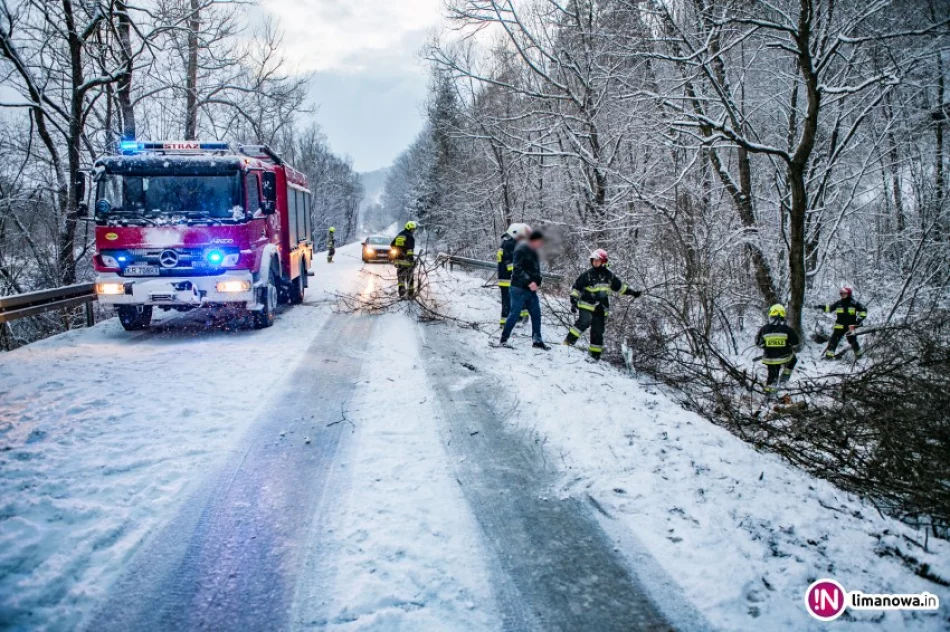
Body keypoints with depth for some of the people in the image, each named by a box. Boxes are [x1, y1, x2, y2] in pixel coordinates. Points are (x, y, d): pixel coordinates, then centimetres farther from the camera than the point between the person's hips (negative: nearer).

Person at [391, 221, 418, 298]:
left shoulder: (399, 235, 14)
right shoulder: (410, 237, -10)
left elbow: (392, 245, 20)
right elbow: (410, 249, -20)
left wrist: (393, 256, 30)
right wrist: (411, 258, -22)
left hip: (398, 259, 6)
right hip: (406, 260, -6)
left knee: (401, 276, 12)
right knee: (410, 277, 5)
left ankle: (401, 293, 3)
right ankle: (410, 294, 9)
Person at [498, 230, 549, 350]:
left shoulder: (534, 252, 14)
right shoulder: (521, 249, -12)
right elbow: (517, 268, -20)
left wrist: (537, 282, 6)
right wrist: (529, 282, -25)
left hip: (531, 289, 8)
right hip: (519, 289, -8)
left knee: (536, 314, 7)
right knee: (515, 314, -4)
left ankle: (537, 340, 16)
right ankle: (504, 339, 9)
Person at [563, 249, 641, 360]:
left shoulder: (609, 275, 7)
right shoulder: (587, 275, -3)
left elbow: (619, 286, 21)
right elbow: (576, 287, 3)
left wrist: (632, 292, 19)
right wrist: (574, 300, -7)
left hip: (600, 308, 3)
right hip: (587, 304, -3)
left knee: (598, 331, 5)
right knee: (585, 321, -28)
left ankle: (595, 354, 14)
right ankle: (569, 341, -22)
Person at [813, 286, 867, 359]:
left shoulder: (854, 303, -3)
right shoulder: (838, 303, 5)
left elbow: (864, 310, 2)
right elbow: (829, 307, 12)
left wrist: (860, 319, -6)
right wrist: (819, 307, 0)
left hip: (850, 326, -2)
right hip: (839, 326, 2)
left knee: (853, 341, 8)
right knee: (834, 339, -7)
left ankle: (859, 354, 29)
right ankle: (829, 355, -7)